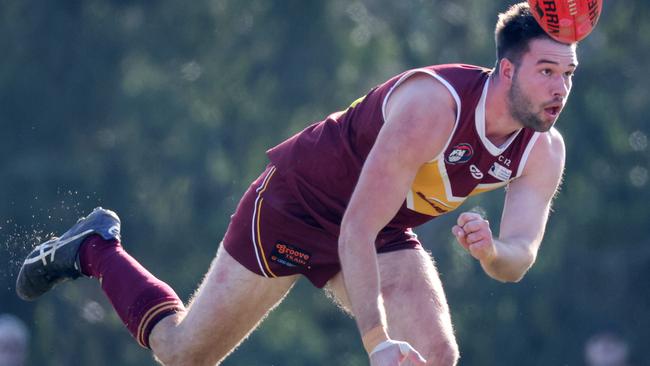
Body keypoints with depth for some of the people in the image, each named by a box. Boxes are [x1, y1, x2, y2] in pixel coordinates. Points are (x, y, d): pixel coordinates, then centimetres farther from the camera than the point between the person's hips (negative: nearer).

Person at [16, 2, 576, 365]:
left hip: (385, 233, 6)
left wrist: (490, 249, -43)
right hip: (295, 204, -6)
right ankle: (96, 249, 34)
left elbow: (516, 262, -17)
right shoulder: (433, 104, -37)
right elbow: (356, 229, -38)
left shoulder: (544, 150, -16)